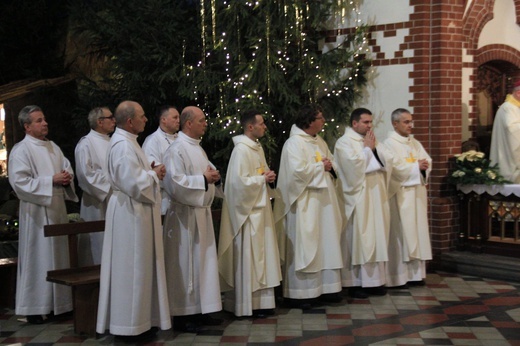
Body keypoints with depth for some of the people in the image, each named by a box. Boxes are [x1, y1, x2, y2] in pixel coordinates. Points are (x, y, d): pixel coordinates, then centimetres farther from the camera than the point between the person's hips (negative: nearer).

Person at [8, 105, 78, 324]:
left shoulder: (53, 147, 14)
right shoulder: (21, 150, -9)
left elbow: (68, 169, 19)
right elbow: (19, 181, -18)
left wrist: (67, 178, -6)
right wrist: (52, 180, -19)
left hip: (57, 210, 7)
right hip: (37, 212, -7)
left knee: (58, 255, 11)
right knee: (37, 258, -3)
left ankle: (59, 303, 20)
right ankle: (34, 308, 5)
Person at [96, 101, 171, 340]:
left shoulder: (127, 141, 14)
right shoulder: (123, 145, -19)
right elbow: (133, 183, -25)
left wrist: (151, 172, 6)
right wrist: (153, 175, -10)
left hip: (135, 211, 11)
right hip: (131, 213, -11)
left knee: (139, 266, 14)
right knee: (132, 267, -2)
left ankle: (139, 319, 22)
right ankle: (131, 325, 7)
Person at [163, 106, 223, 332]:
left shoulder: (198, 148, 15)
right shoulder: (176, 149, -14)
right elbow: (175, 182, -23)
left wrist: (214, 177, 1)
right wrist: (203, 179, -19)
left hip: (202, 212, 9)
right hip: (185, 214, -9)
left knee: (203, 261, 12)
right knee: (186, 264, -3)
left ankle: (200, 310, 21)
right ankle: (181, 315, 5)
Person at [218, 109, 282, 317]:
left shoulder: (257, 148, 12)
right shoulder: (241, 150, -17)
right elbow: (240, 181, -23)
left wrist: (268, 177, 1)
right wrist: (263, 179, -12)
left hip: (260, 209, 10)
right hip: (248, 210, -9)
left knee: (261, 255, 13)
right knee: (248, 258, -3)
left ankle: (262, 301, 20)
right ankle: (248, 305, 6)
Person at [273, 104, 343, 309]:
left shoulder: (320, 142, 14)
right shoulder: (294, 143, -13)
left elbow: (332, 163, 19)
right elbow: (299, 171, -24)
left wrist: (330, 166, -4)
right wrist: (320, 166, -12)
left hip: (323, 202, 9)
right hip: (305, 204, -9)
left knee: (326, 243, 11)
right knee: (303, 246, -4)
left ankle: (326, 288, 20)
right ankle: (299, 294, 3)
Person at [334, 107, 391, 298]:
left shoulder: (372, 141, 16)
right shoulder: (344, 142, -5)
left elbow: (387, 162, 8)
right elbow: (355, 165, -19)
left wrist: (375, 148, -4)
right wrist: (367, 148, -8)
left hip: (376, 196, 7)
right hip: (358, 198, -7)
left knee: (377, 237, 7)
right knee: (358, 238, -4)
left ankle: (374, 280, 14)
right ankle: (354, 283, 3)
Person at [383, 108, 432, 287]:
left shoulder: (415, 143, 16)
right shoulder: (390, 144, -7)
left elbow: (427, 162, 10)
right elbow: (395, 168, -18)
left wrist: (424, 166, -12)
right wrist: (416, 166, -14)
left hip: (417, 193, 7)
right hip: (400, 195, -7)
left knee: (417, 230, 7)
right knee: (401, 231, -6)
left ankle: (416, 273, 12)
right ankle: (399, 275, -2)